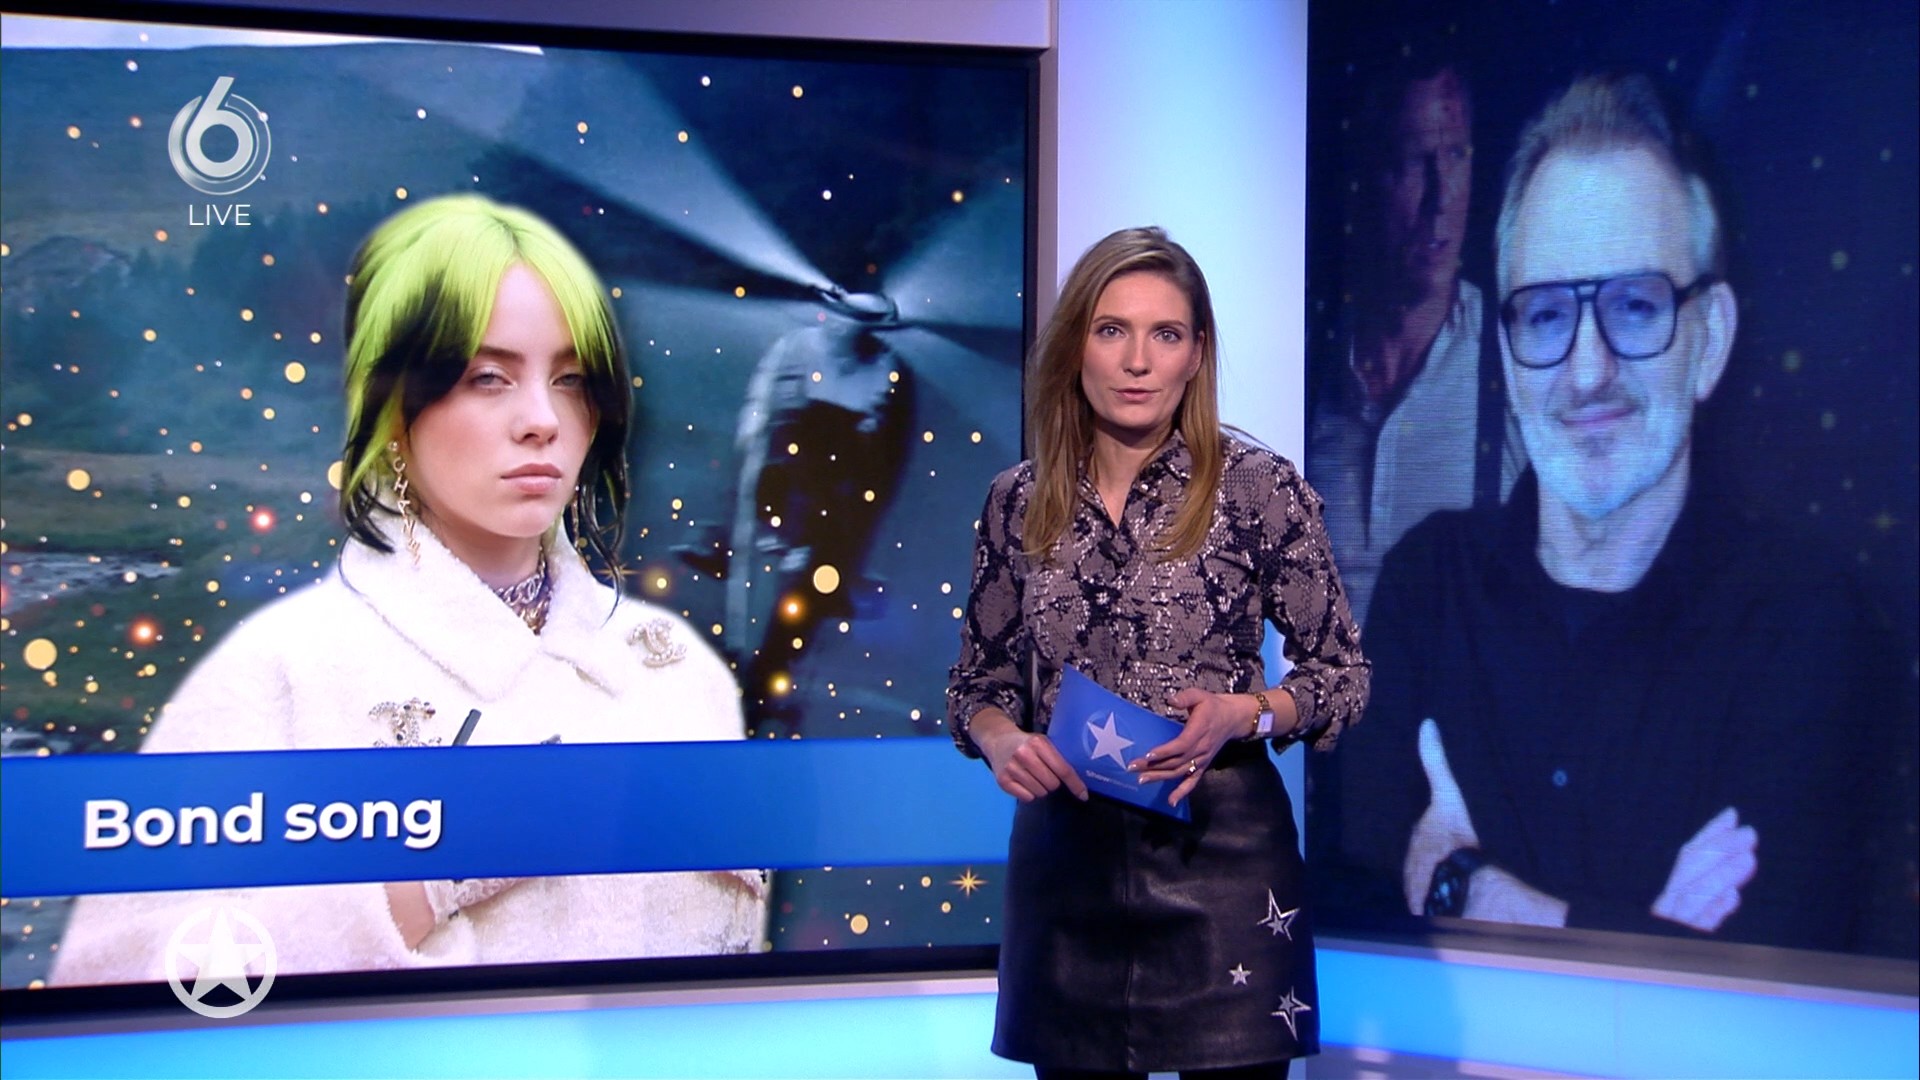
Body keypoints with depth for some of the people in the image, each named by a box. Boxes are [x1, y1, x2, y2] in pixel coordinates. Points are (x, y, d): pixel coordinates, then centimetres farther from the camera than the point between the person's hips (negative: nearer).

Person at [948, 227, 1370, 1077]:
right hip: (1063, 855, 3)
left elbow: (1342, 676, 0)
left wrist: (1244, 714, -19)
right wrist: (999, 740, -11)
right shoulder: (1019, 502, 3)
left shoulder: (1260, 489, -6)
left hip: (1219, 852, -3)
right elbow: (979, 681, 11)